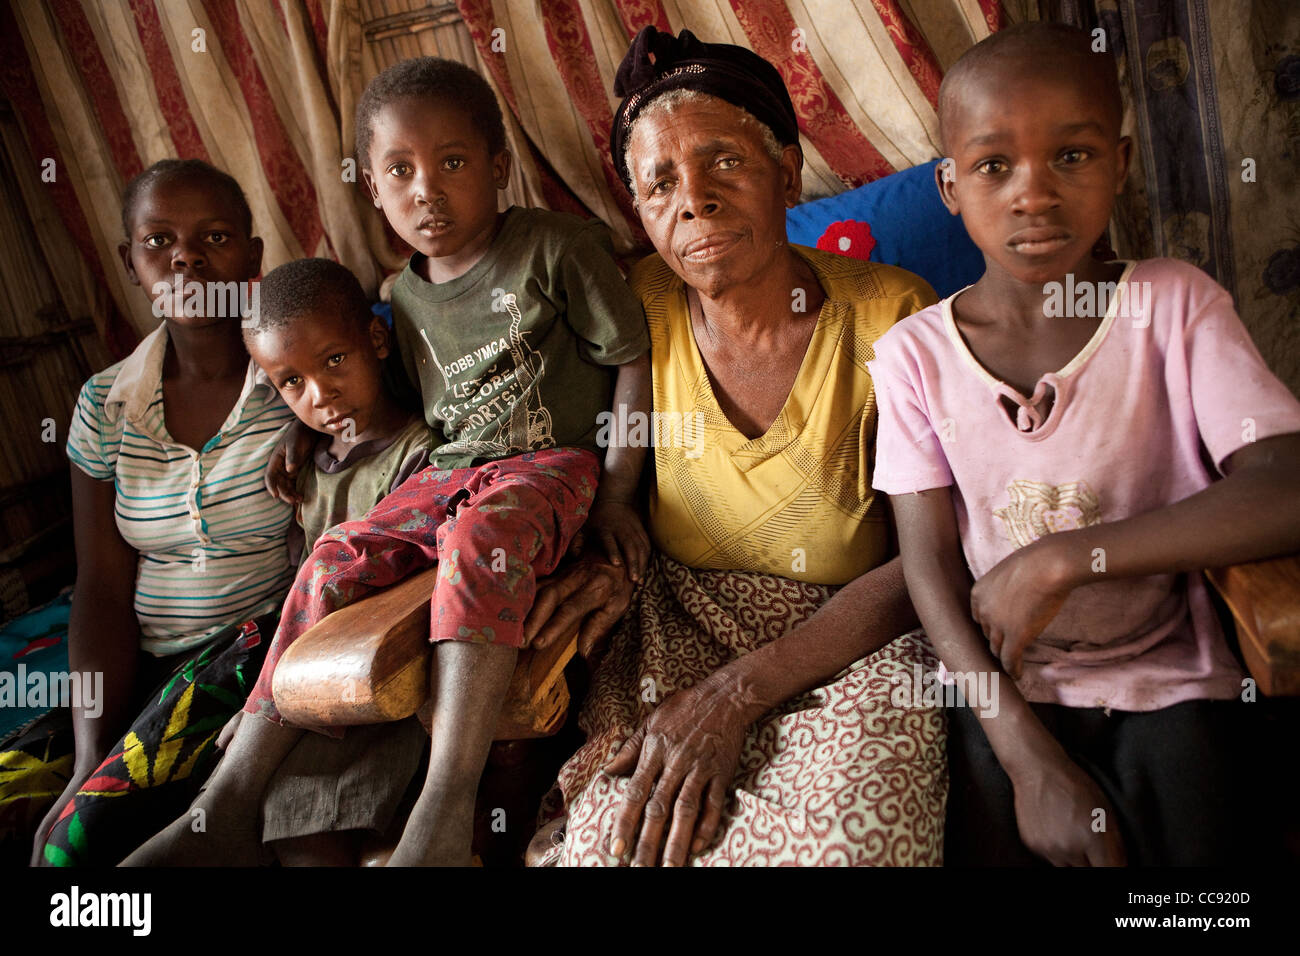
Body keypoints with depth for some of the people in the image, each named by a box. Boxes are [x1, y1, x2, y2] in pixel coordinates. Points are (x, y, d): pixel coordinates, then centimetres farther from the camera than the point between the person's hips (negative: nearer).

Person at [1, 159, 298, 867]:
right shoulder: (106, 404, 5)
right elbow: (103, 590, 3)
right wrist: (92, 756, -10)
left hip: (267, 643, -4)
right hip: (142, 666, 5)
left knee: (87, 831, -21)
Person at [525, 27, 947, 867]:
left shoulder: (894, 318, -10)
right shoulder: (645, 306, -2)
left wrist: (739, 692, -21)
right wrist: (605, 558, -9)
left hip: (850, 640, -1)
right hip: (676, 636, 2)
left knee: (851, 831, -31)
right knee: (614, 834, -26)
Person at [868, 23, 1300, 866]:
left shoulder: (1175, 305, -6)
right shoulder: (914, 354, -5)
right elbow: (929, 567, -8)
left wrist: (1058, 559, -22)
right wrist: (1033, 762, -15)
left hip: (1169, 678, 0)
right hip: (1006, 689, 1)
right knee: (990, 836, -15)